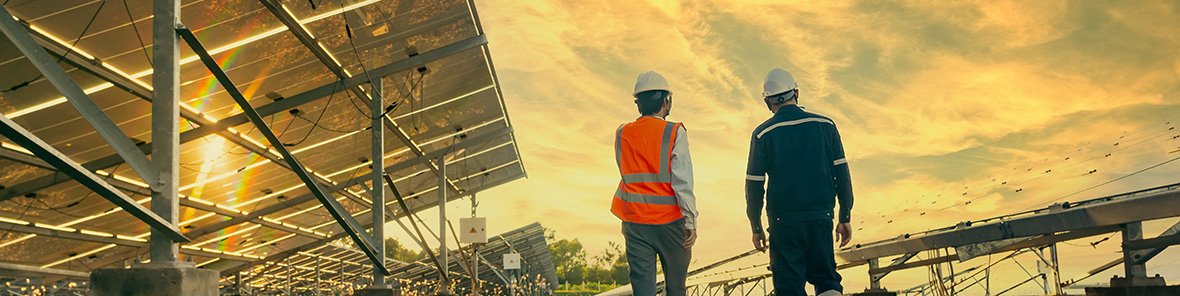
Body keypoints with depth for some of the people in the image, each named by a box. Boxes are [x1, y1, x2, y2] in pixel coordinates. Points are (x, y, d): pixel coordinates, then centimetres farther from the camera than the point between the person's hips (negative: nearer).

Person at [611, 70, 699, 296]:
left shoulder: (622, 134, 3)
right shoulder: (674, 133, -9)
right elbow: (683, 180, -14)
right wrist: (691, 221, -11)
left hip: (634, 223, 3)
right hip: (670, 220, -2)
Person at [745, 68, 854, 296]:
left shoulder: (763, 134, -1)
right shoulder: (825, 125, 4)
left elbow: (754, 186, -1)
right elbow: (842, 176, 4)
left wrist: (756, 227, 8)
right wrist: (845, 218, 10)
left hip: (783, 220, -2)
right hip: (821, 217, 2)